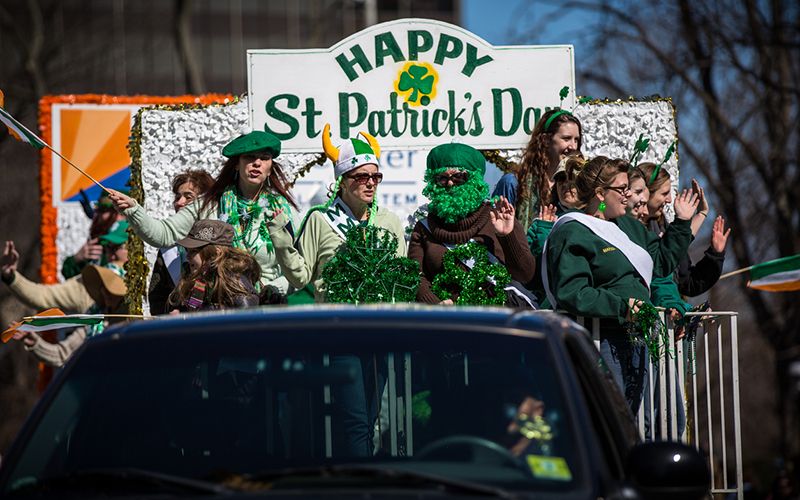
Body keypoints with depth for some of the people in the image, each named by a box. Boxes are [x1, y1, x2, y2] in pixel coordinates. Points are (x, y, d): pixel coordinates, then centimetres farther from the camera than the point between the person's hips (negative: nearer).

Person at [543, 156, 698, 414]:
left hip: (635, 339, 9)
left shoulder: (627, 225, 19)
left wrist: (682, 223, 27)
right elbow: (571, 294, -20)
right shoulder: (572, 234, -10)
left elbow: (661, 260, 32)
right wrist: (620, 307, -23)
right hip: (603, 341, -9)